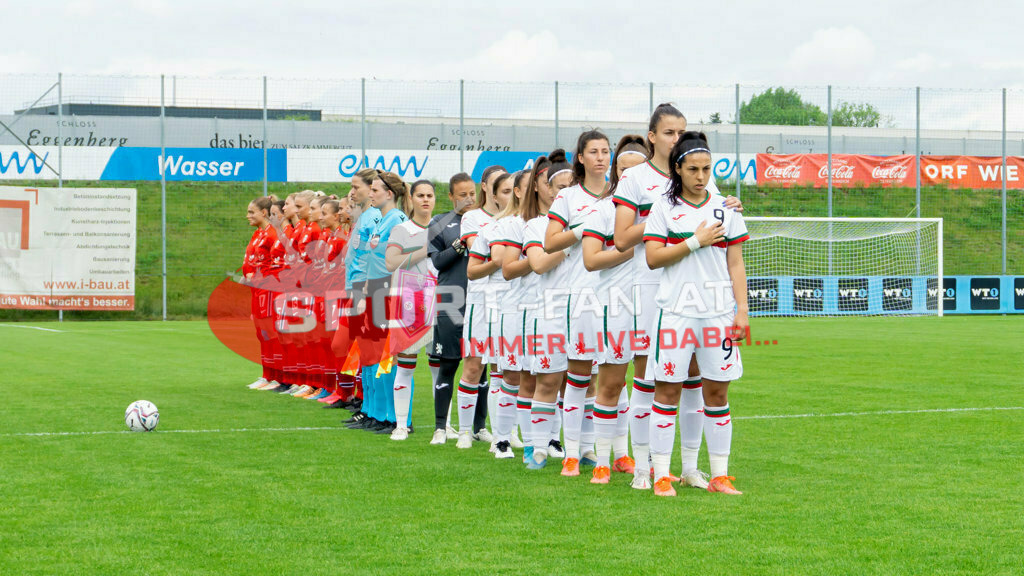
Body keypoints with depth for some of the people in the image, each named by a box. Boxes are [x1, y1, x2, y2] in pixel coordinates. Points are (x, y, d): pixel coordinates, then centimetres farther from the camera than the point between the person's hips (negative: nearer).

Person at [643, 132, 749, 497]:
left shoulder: (725, 209, 10)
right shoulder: (664, 208, 4)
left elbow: (735, 264, 10)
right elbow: (652, 258, -5)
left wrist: (742, 309, 2)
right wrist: (696, 241, -8)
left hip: (718, 311, 2)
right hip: (675, 311, -2)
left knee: (717, 391, 4)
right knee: (667, 390, -3)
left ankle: (720, 475, 10)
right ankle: (661, 474, 2)